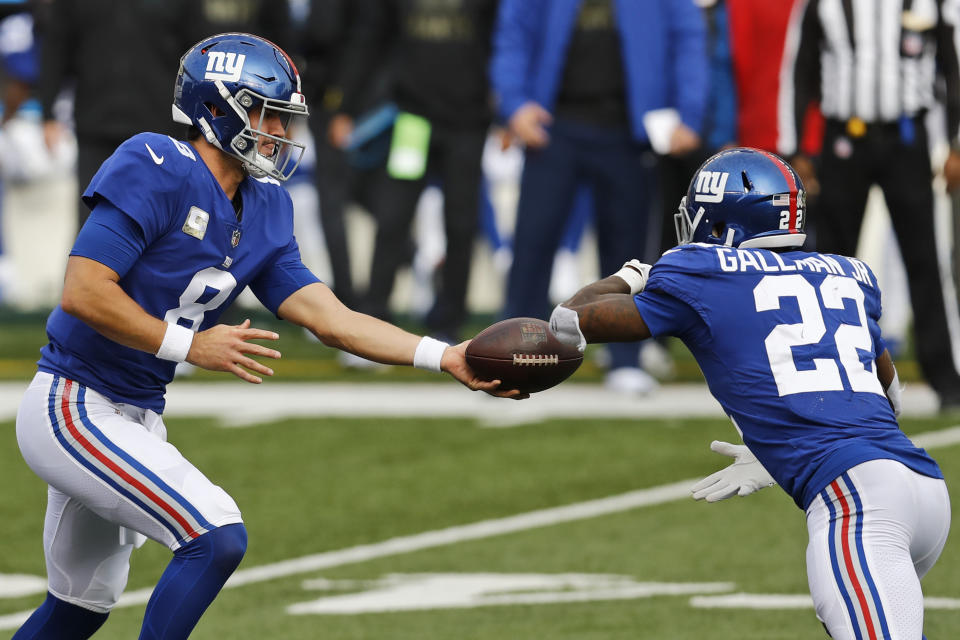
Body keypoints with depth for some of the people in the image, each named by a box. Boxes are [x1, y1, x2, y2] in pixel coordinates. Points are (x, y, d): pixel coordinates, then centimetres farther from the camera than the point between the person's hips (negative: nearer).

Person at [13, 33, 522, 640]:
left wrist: (446, 358, -10)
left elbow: (330, 318, 1)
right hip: (74, 408, -9)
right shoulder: (157, 171, -18)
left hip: (135, 421, 9)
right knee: (218, 538, -20)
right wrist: (190, 346, -19)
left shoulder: (263, 211, 7)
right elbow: (83, 293, -23)